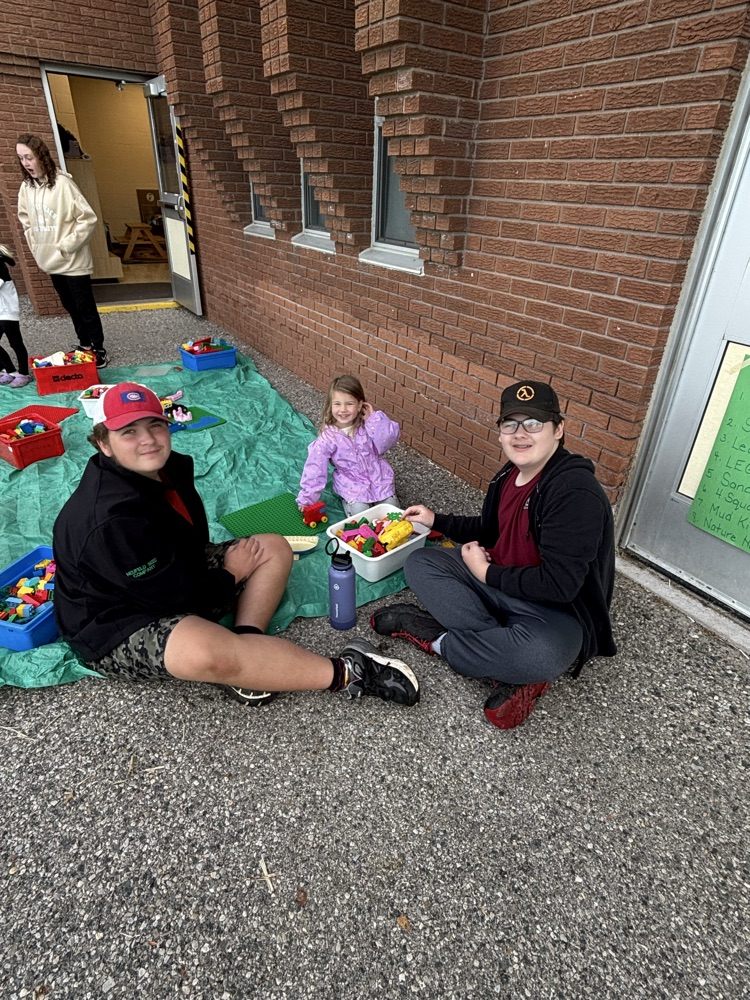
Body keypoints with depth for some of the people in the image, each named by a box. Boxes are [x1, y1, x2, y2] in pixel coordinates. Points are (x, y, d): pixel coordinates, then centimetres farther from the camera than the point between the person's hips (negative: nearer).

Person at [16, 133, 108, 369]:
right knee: (70, 306, 15)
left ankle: (99, 349, 12)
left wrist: (67, 246, -15)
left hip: (72, 261, -7)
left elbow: (88, 219, -16)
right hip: (50, 261, 7)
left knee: (85, 307, 0)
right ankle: (84, 344, 28)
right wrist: (36, 248, 9)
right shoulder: (26, 187, 7)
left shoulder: (62, 183, -13)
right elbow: (25, 220, 20)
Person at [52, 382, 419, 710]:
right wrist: (231, 575, -11)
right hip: (118, 628, -9)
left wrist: (220, 565, -8)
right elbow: (172, 595, -26)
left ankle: (246, 656, -16)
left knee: (274, 548, 2)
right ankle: (345, 674, -26)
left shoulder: (170, 467, -4)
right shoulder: (111, 520, -30)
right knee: (208, 654, -41)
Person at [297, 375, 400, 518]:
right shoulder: (328, 436, -16)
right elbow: (315, 467, -12)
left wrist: (374, 418, -26)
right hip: (352, 484, -2)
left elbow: (388, 441, -20)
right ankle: (348, 500, 14)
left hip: (378, 477, 2)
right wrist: (307, 497, -10)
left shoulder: (368, 425, -11)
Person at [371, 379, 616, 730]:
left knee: (541, 655, -40)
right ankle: (513, 666, -15)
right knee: (419, 563, -5)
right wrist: (436, 520, 8)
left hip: (557, 609, -7)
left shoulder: (576, 493, -25)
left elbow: (558, 585, -28)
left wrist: (486, 573, -17)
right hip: (496, 579, 8)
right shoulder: (509, 475, 0)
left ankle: (433, 635, -13)